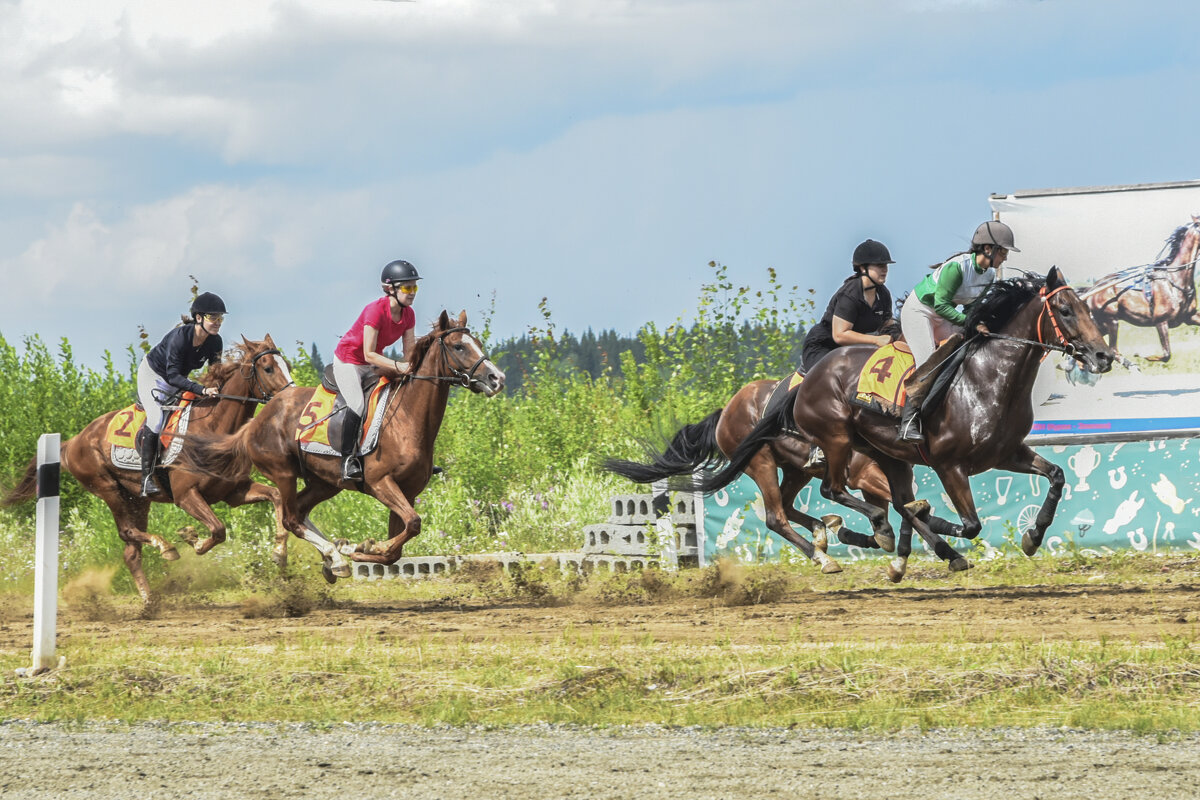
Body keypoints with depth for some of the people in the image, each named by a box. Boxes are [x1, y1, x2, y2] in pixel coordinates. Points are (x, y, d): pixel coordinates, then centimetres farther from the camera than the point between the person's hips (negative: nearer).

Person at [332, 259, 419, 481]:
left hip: (373, 363, 8)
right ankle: (348, 459, -18)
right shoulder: (376, 310, -29)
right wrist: (398, 366, -39)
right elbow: (369, 354, -31)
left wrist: (412, 366, -23)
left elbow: (409, 352, -2)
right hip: (348, 360, -8)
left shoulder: (408, 314, -6)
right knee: (358, 405, -28)